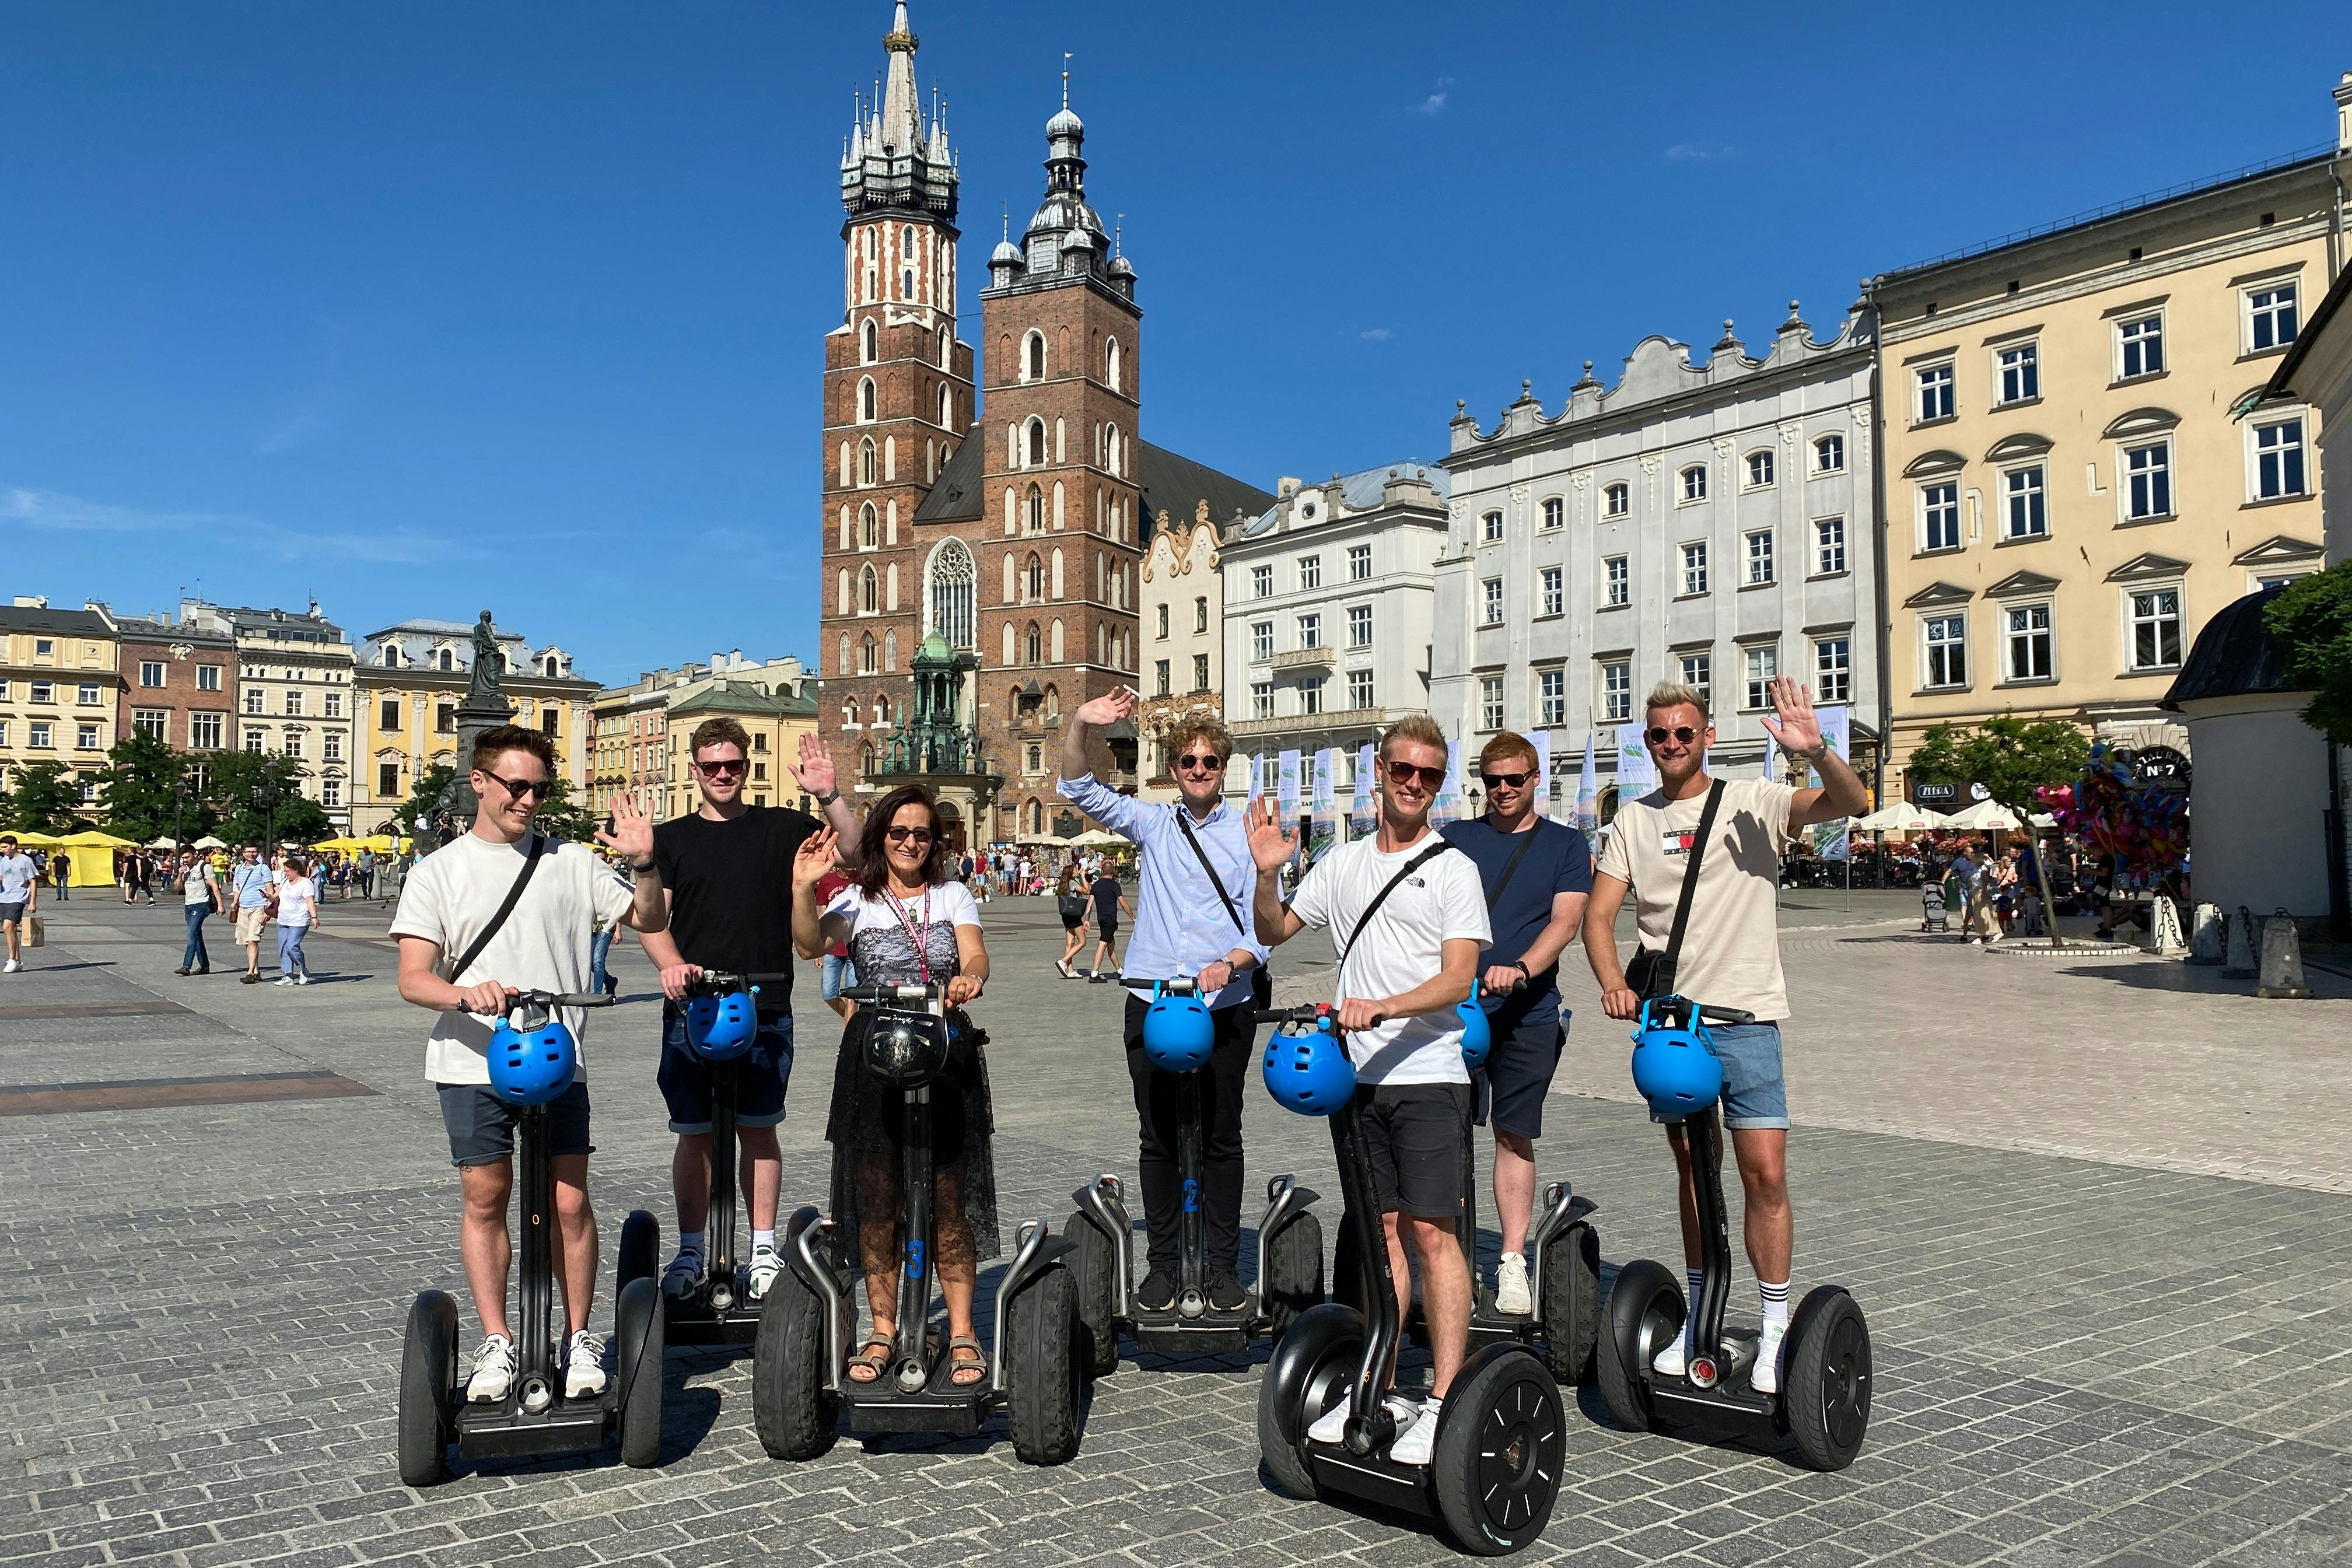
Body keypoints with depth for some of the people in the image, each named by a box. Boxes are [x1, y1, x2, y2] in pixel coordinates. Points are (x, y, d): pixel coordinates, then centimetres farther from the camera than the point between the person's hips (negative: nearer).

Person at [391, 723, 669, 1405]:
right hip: (473, 1063, 0)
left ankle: (579, 1338, 15)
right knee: (485, 1198, 5)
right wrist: (465, 994, -26)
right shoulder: (440, 871, 3)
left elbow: (648, 918, 10)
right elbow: (413, 979, -5)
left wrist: (645, 862, -9)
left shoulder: (570, 862, 6)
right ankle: (495, 1343, 19)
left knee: (569, 1201, 0)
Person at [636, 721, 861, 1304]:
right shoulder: (671, 838, 9)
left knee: (758, 1129, 7)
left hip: (765, 1009, 0)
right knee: (695, 1132, 5)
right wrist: (671, 965, -17)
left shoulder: (780, 827, 6)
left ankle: (764, 1250, 15)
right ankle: (690, 1251, 16)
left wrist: (829, 797, -16)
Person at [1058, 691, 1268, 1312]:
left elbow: (1264, 922, 0)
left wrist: (1231, 964, -19)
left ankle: (1222, 1267, 17)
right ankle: (1162, 1264, 17)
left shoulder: (1248, 833, 4)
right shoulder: (1152, 823, 9)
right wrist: (1080, 725, -14)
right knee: (1158, 1139, 6)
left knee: (1221, 1138, 6)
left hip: (1225, 1005, -1)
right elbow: (1080, 791, 2)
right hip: (1152, 1002, 1)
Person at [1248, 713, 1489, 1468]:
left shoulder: (1453, 868, -2)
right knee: (1382, 1232, 11)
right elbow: (1274, 932, 17)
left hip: (1428, 1074, -5)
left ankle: (1443, 1402, -3)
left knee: (1432, 1232, -7)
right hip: (1357, 1074, 5)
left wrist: (1379, 1008, -25)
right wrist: (1267, 874, -2)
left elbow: (1458, 980, -11)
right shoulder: (1342, 863, 12)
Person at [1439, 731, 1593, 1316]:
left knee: (1515, 1136, 4)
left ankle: (1513, 1261, 10)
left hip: (1528, 1012, 0)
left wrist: (1521, 969, -21)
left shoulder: (1566, 845, 8)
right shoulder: (1455, 839, 11)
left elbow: (1566, 921, -4)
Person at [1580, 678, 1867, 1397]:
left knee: (1765, 1173, -6)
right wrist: (1614, 983, -14)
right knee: (1694, 1170, 13)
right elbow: (1599, 913, 3)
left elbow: (1851, 803, -14)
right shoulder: (1634, 819, 7)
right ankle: (1701, 1315, 25)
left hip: (1745, 1016, -3)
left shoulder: (1752, 802, -2)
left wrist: (1816, 751, -34)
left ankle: (1775, 1329, 8)